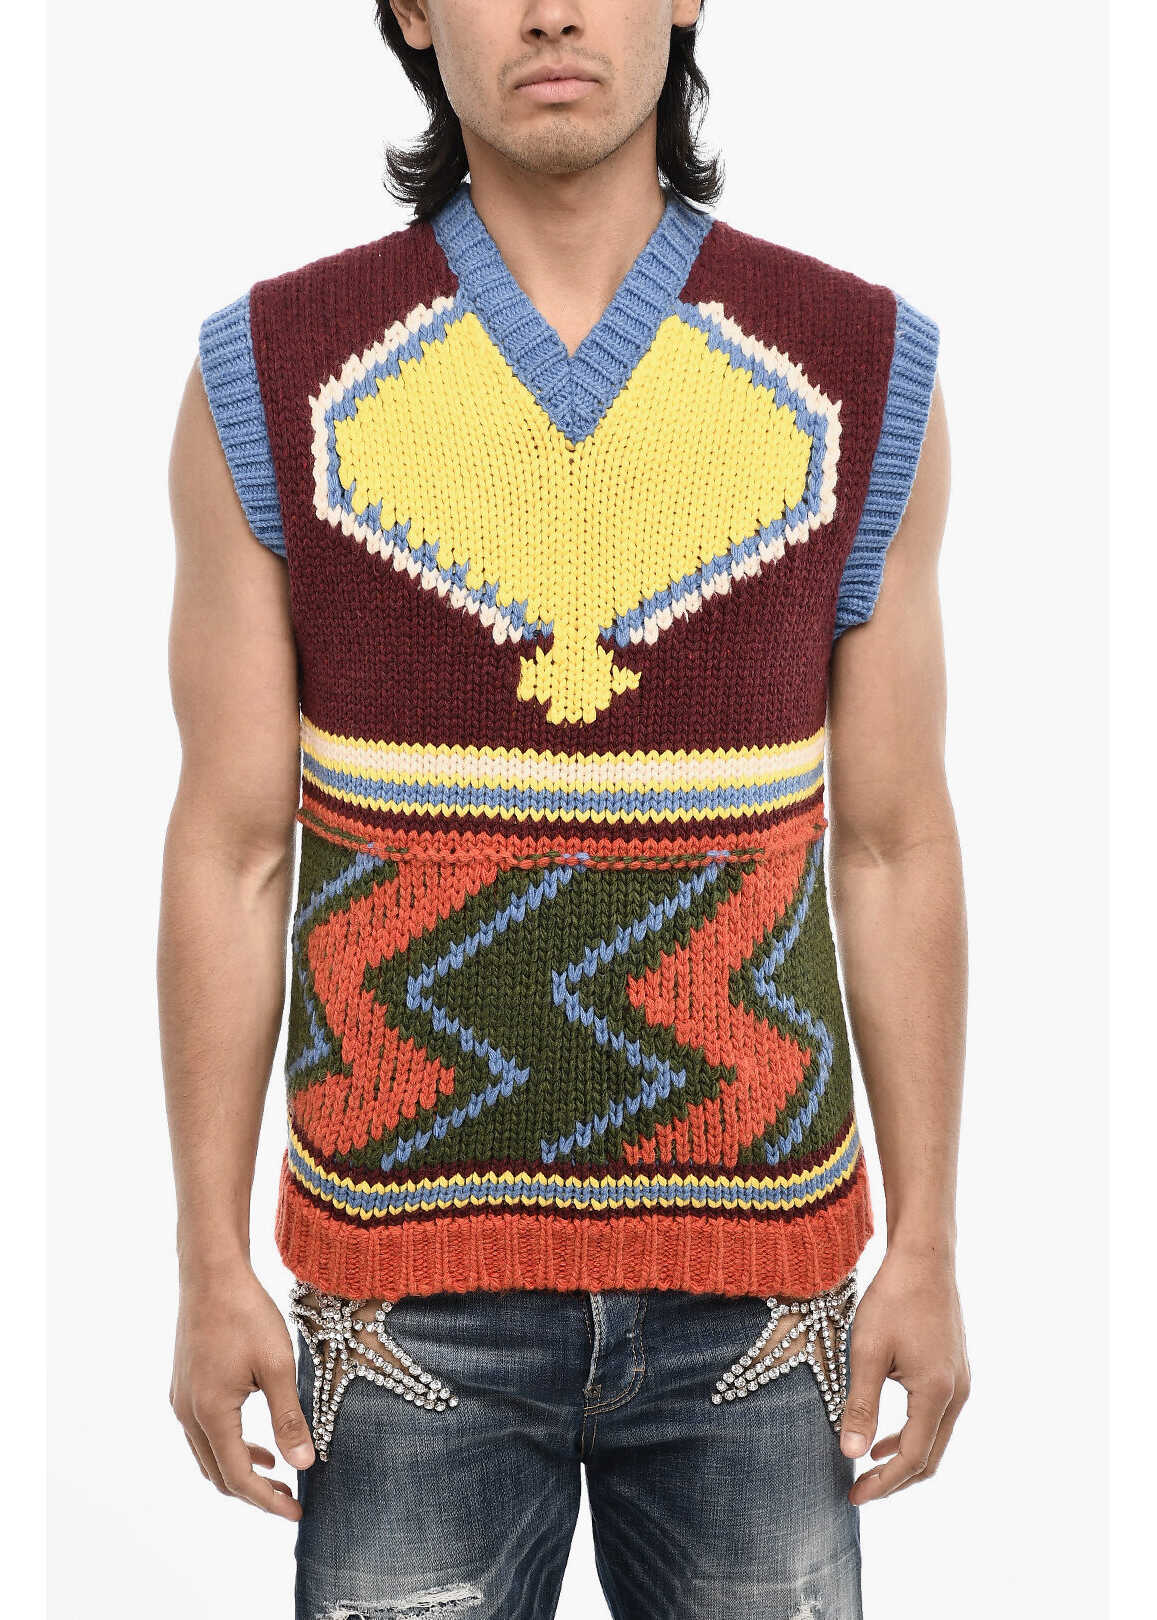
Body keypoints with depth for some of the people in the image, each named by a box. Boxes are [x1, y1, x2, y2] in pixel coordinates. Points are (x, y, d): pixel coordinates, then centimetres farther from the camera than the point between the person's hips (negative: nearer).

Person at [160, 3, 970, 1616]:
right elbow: (228, 852, -3)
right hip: (415, 1272, -1)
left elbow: (893, 846, 0)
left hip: (751, 1270, 1)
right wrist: (211, 1271, -4)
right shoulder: (272, 384, -6)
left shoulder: (859, 376, -4)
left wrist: (928, 1253, 0)